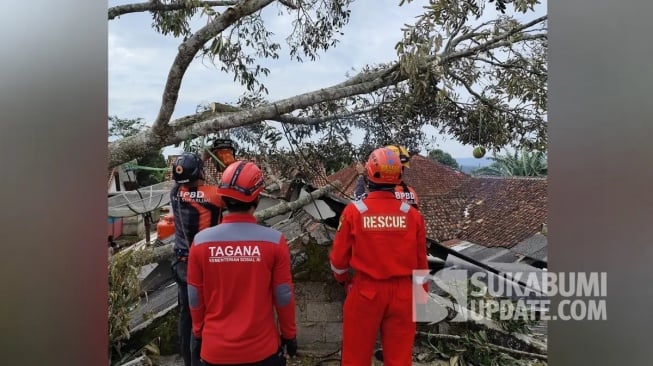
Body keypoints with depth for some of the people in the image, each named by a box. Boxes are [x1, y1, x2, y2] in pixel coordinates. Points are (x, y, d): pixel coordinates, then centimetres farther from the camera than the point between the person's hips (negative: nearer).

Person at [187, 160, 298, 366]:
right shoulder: (274, 241, -17)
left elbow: (195, 298, -2)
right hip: (263, 348, -1)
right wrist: (289, 334, 7)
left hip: (215, 349, 2)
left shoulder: (201, 241, -12)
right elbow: (284, 297, -9)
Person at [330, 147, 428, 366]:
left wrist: (343, 279, 19)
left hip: (365, 292, -1)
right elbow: (420, 263, 2)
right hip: (403, 294, 2)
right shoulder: (412, 214, -7)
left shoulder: (354, 211, -12)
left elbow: (339, 257, -3)